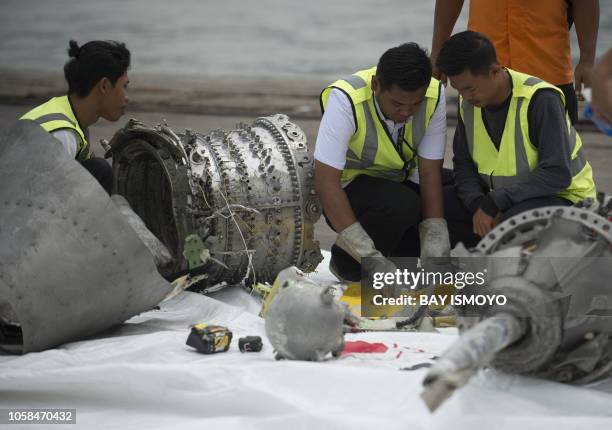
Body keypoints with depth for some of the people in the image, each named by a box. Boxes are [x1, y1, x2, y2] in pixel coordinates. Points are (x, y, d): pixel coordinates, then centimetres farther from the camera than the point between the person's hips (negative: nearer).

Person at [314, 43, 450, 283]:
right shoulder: (345, 99, -30)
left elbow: (430, 173, -16)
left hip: (401, 182, 5)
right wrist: (371, 257, -37)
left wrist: (434, 254, -26)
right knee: (402, 206, -33)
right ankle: (346, 261, -7)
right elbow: (325, 182, -32)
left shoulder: (434, 96, -19)